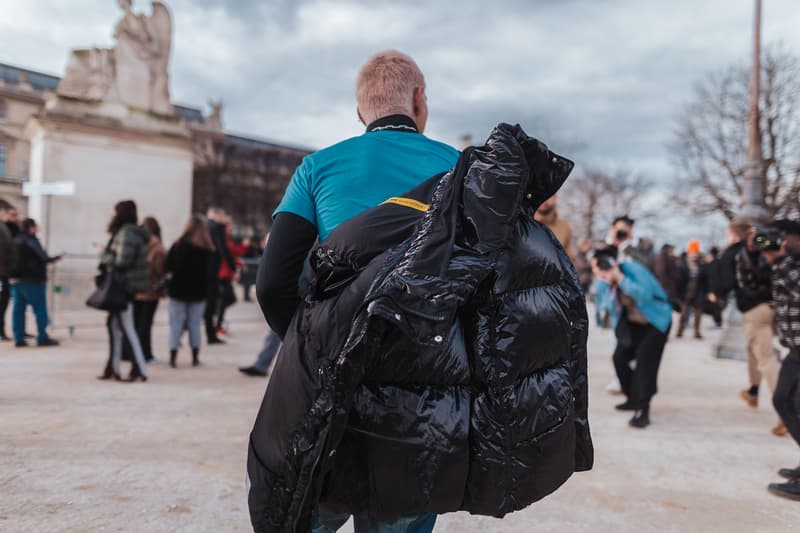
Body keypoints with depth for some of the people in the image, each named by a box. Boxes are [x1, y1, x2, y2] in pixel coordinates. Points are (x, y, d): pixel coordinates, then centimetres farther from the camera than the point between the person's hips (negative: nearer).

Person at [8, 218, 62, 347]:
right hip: (32, 280, -8)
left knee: (18, 309, 7)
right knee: (40, 308, 0)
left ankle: (19, 338, 7)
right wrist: (56, 258, -3)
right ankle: (42, 338, 1)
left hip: (15, 279, 8)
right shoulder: (31, 241, -13)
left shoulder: (16, 240, 10)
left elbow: (12, 259, 16)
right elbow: (44, 258, -17)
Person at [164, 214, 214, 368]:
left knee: (176, 323, 7)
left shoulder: (179, 245, -10)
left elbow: (167, 267, -9)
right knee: (195, 323, 11)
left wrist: (176, 272, 10)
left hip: (179, 290, -1)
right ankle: (195, 358, 15)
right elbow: (212, 273, -3)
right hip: (199, 292, 2)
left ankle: (173, 357, 5)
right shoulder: (208, 249, -4)